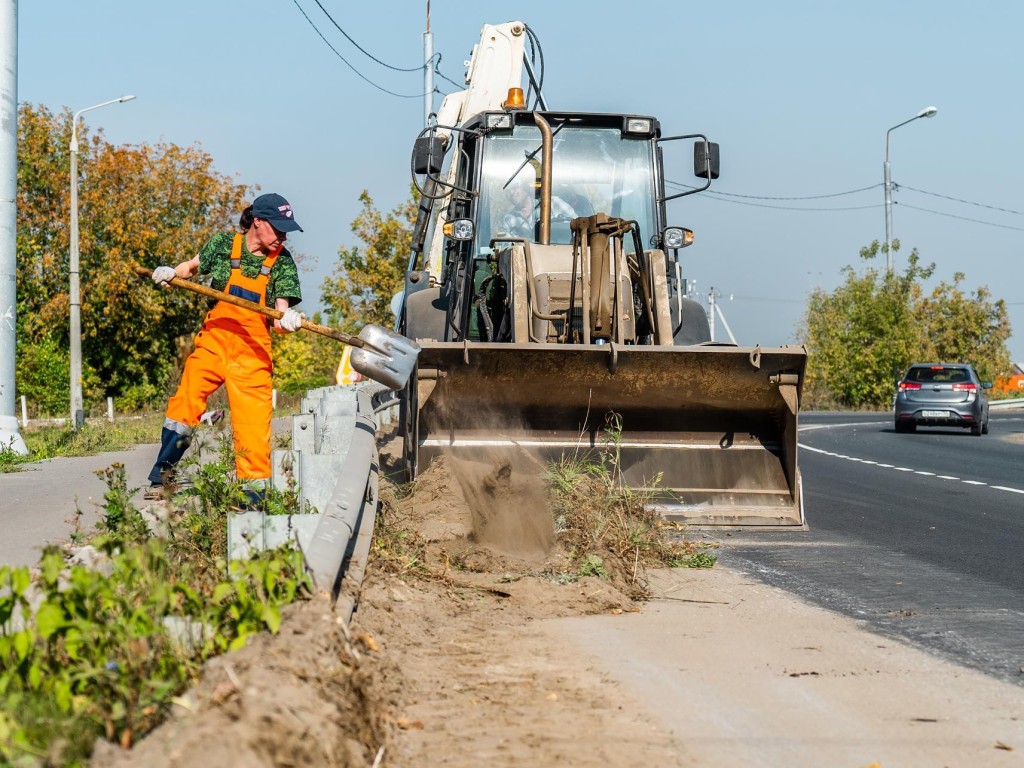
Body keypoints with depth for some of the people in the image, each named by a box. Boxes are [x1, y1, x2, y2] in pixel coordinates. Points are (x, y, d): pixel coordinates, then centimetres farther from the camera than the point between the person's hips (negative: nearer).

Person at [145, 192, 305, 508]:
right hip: (213, 339, 1)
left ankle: (253, 489, 0)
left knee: (253, 419, -8)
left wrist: (287, 320, -32)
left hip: (252, 351, -1)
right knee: (185, 402, -1)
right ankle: (162, 474, 16)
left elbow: (282, 310, -9)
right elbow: (193, 266, 19)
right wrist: (171, 273, -1)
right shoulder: (224, 244, 0)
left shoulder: (282, 261, -2)